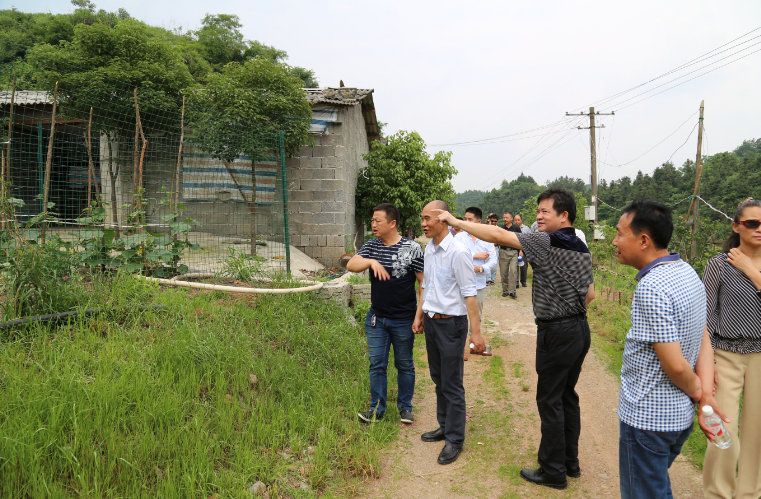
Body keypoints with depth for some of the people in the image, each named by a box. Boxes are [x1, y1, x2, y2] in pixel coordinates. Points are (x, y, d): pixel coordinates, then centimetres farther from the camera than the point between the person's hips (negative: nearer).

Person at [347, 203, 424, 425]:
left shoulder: (412, 248, -9)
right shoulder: (371, 246, 3)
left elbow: (424, 282, -7)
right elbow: (351, 265, -10)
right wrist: (371, 262, -29)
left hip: (403, 320, -3)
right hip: (376, 318, 3)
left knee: (405, 365, 13)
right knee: (377, 364, 9)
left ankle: (405, 407, 30)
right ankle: (377, 409, 23)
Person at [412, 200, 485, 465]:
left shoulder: (458, 252, -18)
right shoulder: (429, 249, 8)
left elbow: (469, 294, -18)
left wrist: (476, 332, -19)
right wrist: (419, 315, 19)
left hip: (451, 324, -8)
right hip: (431, 322, 8)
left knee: (452, 384, 1)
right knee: (438, 379, 18)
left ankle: (455, 439, 15)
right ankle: (444, 426, 34)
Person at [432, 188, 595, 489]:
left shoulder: (546, 242, -18)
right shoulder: (582, 250, 9)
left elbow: (498, 235, -22)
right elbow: (589, 293, 16)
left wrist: (455, 221, -17)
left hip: (557, 333, -9)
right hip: (580, 329, 9)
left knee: (550, 400, 3)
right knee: (567, 396, 18)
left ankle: (553, 471, 14)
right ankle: (570, 462, 30)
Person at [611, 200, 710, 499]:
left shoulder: (651, 288, -26)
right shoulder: (687, 271, 4)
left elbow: (674, 364, -26)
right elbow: (703, 340, 8)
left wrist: (696, 390, -7)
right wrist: (706, 392, 0)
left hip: (647, 417, -9)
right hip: (680, 415, 9)